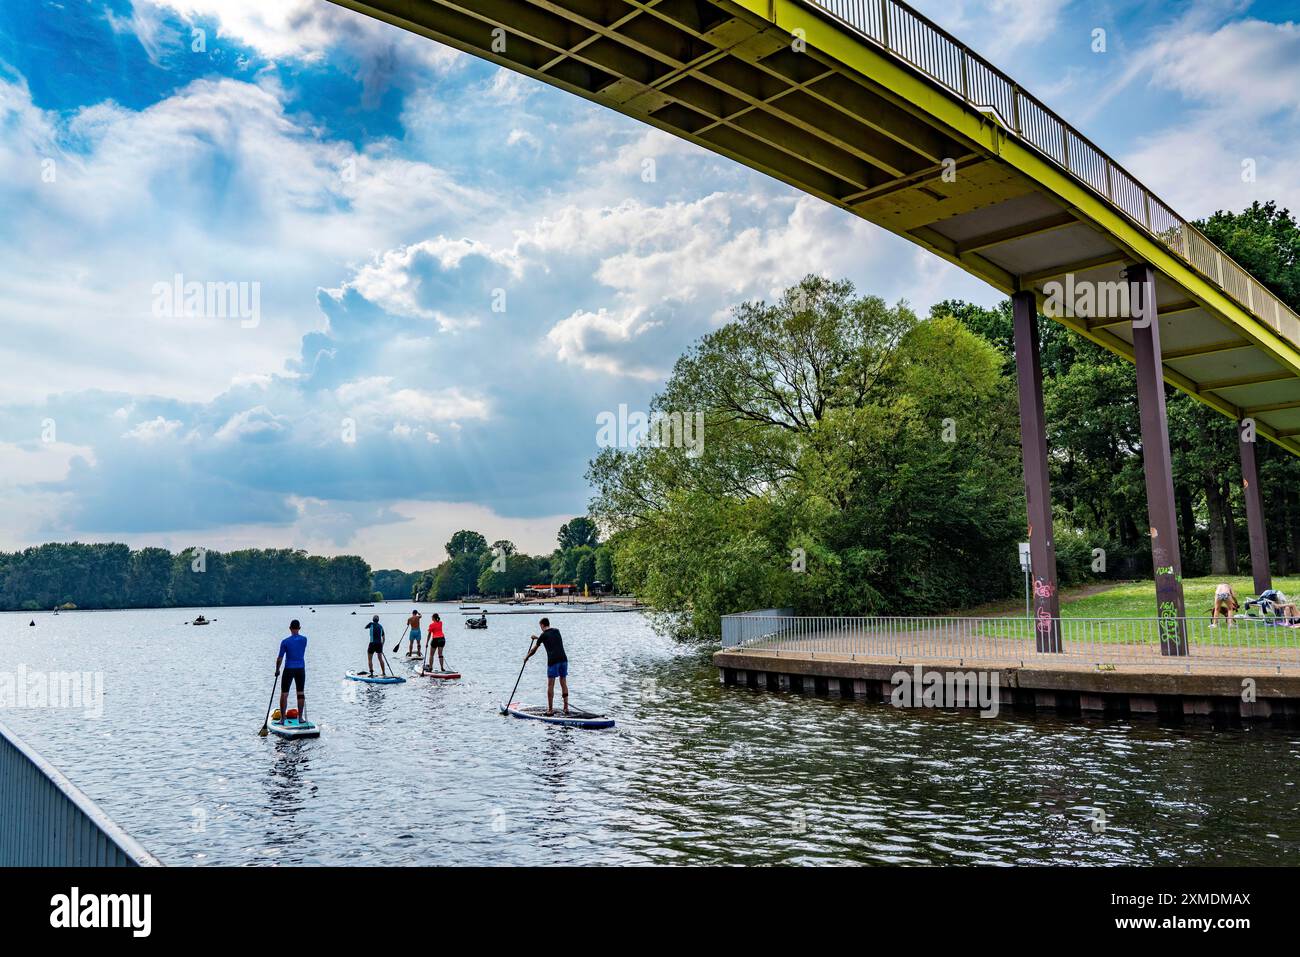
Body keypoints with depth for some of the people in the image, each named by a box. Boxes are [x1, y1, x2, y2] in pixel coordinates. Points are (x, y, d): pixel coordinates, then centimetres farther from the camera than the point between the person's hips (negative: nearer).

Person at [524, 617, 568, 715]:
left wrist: (526, 657, 29)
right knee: (563, 683, 11)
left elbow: (533, 650, 12)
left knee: (550, 685, 1)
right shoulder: (557, 631, 17)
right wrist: (537, 638, 47)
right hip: (563, 659, 5)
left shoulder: (543, 635, 2)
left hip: (553, 661, -5)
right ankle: (566, 707, 9)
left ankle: (550, 709, 1)